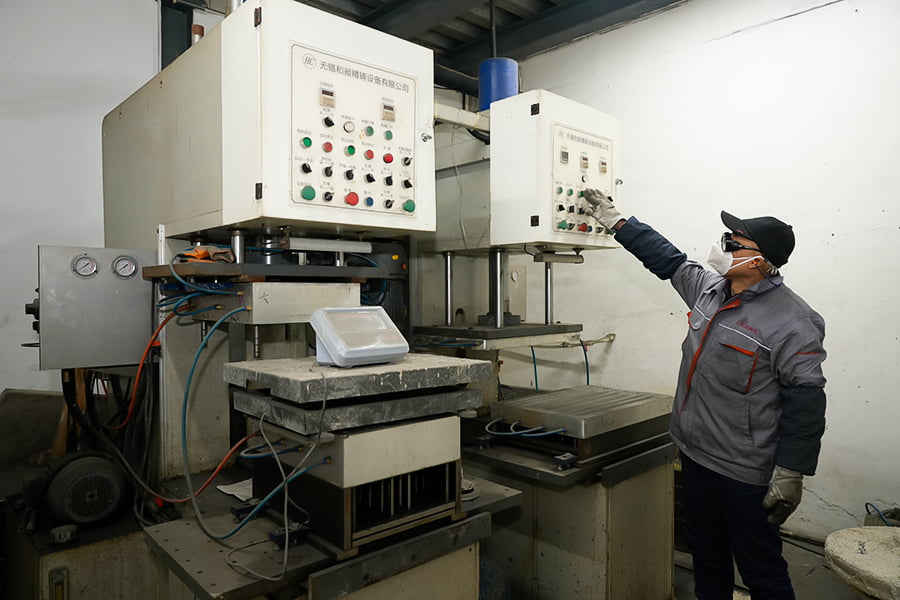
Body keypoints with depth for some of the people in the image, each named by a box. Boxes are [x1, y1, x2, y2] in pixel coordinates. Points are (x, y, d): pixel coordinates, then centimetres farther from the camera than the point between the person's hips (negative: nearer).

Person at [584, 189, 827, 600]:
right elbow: (667, 259, 15)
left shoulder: (792, 322, -18)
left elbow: (805, 404, -18)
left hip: (745, 473, -7)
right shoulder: (709, 289, 3)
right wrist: (615, 220, 16)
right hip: (696, 457, 8)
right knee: (706, 555, 23)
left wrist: (791, 474, -17)